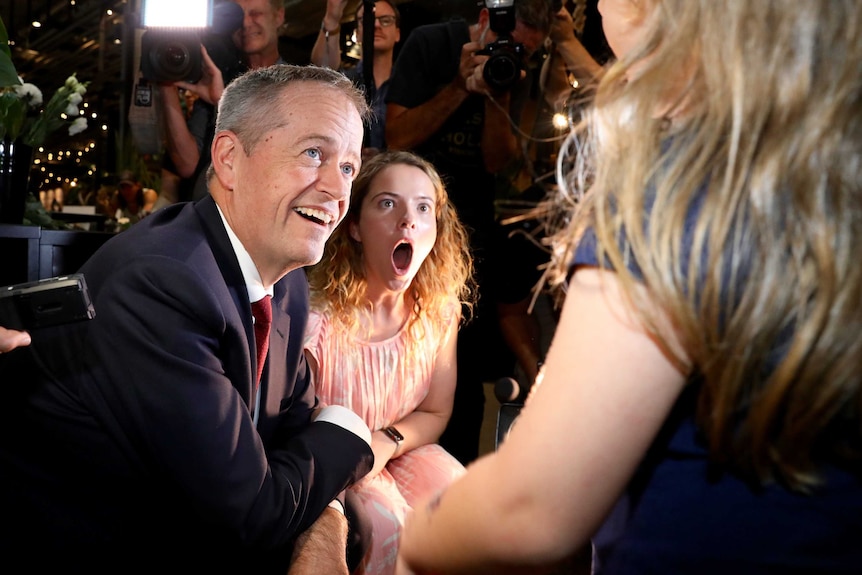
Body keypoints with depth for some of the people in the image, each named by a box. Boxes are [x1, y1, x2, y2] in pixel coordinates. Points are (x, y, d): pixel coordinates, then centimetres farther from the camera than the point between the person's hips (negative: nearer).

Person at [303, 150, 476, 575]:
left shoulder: (440, 309, -8)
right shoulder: (314, 313, -22)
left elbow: (435, 413, 3)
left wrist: (386, 442, -17)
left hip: (399, 449, 4)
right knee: (390, 529, -29)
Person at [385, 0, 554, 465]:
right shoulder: (429, 44, -5)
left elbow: (496, 161, -3)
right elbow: (397, 138, -11)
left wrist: (496, 97, -18)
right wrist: (460, 87, -19)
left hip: (473, 228, 3)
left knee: (468, 369, 4)